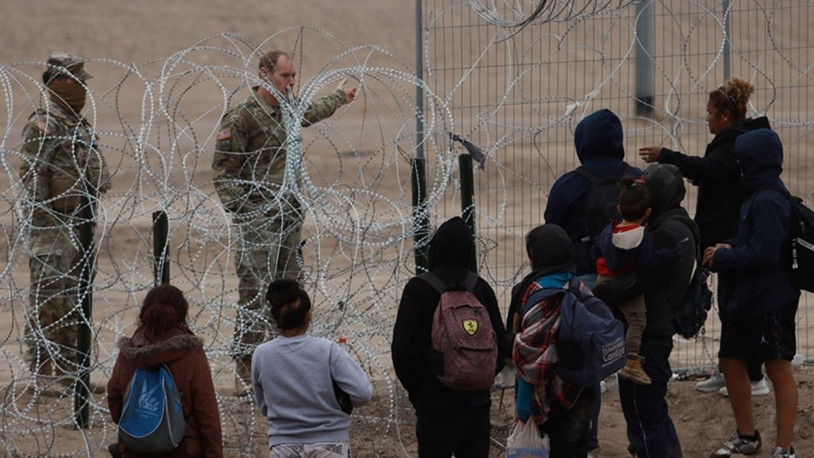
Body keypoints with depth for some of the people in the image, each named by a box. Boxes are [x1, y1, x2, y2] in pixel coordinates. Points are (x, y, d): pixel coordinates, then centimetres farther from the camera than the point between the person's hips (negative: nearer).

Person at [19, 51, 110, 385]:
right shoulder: (42, 126, -12)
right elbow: (32, 179, -16)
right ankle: (41, 373, -4)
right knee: (47, 300, -7)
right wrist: (44, 230, -19)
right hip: (53, 227, -9)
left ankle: (69, 369, 19)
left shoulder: (81, 126, 16)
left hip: (81, 228, 9)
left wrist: (90, 225, 18)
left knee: (74, 302, 12)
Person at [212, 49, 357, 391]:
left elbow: (311, 113, 39)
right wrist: (241, 212, -17)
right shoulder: (241, 118, -11)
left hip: (289, 218, 8)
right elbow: (223, 172, -10)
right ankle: (245, 372, -9)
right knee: (254, 295, -10)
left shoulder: (287, 110, 13)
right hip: (258, 222, -8)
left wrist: (340, 97, 55)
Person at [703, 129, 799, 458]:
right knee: (731, 361, 16)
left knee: (779, 370, -4)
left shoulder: (768, 202, -20)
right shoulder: (757, 196, 11)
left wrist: (723, 258, -13)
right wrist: (730, 249, 2)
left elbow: (764, 254, -24)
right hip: (746, 298, 11)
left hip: (771, 301, -11)